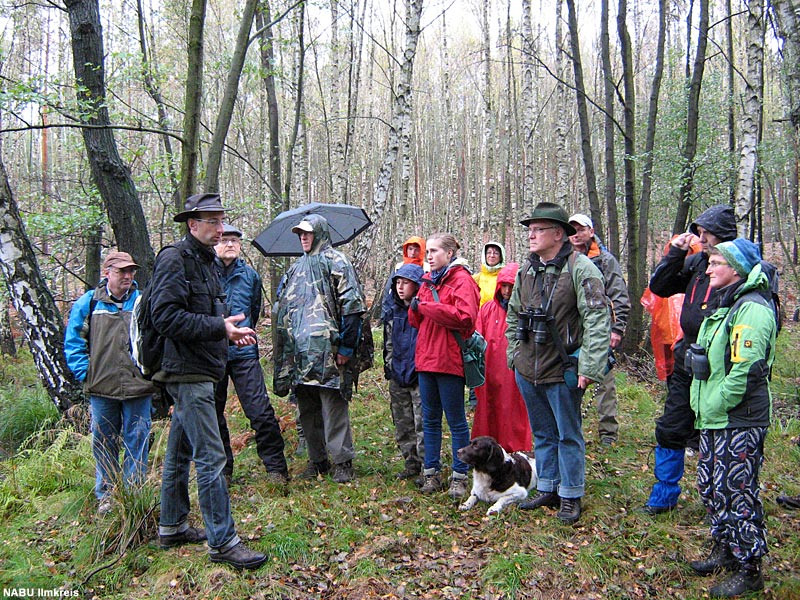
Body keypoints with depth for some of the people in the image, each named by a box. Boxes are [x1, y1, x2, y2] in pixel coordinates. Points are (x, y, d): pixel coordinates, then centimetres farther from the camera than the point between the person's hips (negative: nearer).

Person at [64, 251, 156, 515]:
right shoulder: (89, 303, 3)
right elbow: (73, 341, 8)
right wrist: (84, 372, 0)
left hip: (138, 388, -1)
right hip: (101, 388, 1)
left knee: (137, 442, 6)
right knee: (103, 443, 10)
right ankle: (105, 495, 24)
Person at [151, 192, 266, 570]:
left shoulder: (204, 261, 18)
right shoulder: (175, 259, -13)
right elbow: (165, 316, -23)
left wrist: (230, 333, 9)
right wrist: (218, 327, -24)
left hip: (198, 371, 10)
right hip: (188, 372, -10)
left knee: (179, 453, 18)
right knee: (211, 458, -8)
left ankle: (172, 527, 30)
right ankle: (222, 542, -2)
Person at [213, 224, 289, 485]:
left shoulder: (250, 275, 8)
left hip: (244, 354, 1)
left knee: (260, 412, -5)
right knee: (213, 414, 9)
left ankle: (276, 468, 6)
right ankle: (222, 468, 25)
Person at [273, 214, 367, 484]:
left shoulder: (335, 262, -2)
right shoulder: (297, 267, 21)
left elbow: (352, 306, -10)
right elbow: (285, 308, 26)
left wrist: (346, 347, -14)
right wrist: (285, 348, 20)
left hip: (327, 350, -7)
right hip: (300, 350, 8)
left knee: (334, 407, -5)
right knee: (307, 410, 12)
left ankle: (343, 461, 5)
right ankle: (317, 459, 23)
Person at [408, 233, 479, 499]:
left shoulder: (461, 279, -6)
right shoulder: (428, 281, 16)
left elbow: (464, 316, -21)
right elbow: (415, 320, 19)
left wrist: (426, 307, -15)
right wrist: (415, 309, -5)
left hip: (449, 360, -7)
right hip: (426, 358, 7)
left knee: (456, 420, 2)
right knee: (430, 419, 12)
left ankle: (459, 476, 12)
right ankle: (432, 473, 21)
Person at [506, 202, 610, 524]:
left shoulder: (580, 267, -13)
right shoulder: (526, 270, 9)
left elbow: (597, 319, -18)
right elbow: (513, 315, 18)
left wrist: (590, 367, -22)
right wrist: (513, 355, 13)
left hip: (563, 371, -7)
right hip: (527, 370, 7)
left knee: (568, 435, 7)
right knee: (542, 433, 18)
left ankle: (571, 496, 21)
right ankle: (547, 489, 32)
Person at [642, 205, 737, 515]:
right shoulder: (696, 262, 6)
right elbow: (659, 287, 10)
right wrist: (675, 253, -2)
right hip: (688, 361, 6)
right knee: (671, 430, 13)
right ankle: (665, 493, 29)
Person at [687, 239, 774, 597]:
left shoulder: (752, 309, -17)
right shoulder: (723, 305, 15)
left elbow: (745, 370, -26)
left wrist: (714, 406, -18)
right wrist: (703, 406, 14)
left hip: (739, 423, -10)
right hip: (713, 420, 10)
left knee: (736, 493, -1)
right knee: (711, 487, 18)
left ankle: (749, 571, 13)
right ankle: (724, 550, 35)